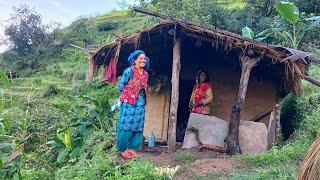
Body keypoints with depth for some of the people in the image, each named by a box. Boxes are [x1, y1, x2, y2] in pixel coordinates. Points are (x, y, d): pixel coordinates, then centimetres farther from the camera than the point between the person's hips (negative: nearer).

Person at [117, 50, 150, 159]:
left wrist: (143, 99, 12)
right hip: (129, 102, -7)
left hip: (140, 103, 7)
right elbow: (121, 85, -3)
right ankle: (122, 149, 6)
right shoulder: (129, 70, -7)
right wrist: (129, 94, 4)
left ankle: (132, 148, 17)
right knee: (126, 125, -3)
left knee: (138, 126, 7)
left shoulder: (145, 74, 12)